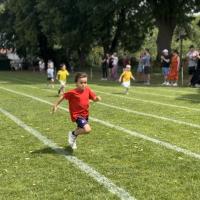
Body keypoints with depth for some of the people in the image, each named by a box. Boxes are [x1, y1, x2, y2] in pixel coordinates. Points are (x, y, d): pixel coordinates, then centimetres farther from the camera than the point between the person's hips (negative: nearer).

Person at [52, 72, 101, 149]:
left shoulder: (87, 90, -6)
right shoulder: (72, 92, -21)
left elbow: (94, 98, 4)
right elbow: (63, 96, -8)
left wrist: (97, 98, -19)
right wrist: (55, 105, -3)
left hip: (85, 114, 7)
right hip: (77, 115, -7)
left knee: (80, 129, 29)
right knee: (87, 129, -26)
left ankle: (73, 140, 59)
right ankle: (73, 134, 1)